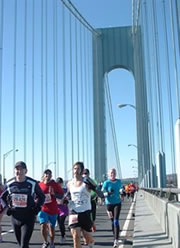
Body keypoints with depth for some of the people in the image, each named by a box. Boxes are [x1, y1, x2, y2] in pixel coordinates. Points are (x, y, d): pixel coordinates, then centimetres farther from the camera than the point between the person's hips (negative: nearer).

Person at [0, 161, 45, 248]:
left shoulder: (33, 183, -9)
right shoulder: (9, 184, -2)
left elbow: (41, 197, 5)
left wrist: (36, 208, -7)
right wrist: (7, 207, 1)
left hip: (28, 218, -4)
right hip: (15, 217, 4)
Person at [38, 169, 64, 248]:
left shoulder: (55, 185, -2)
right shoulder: (39, 185, 0)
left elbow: (61, 195, -1)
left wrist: (54, 193, -16)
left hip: (53, 210, 1)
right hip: (43, 209, 0)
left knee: (51, 228, 10)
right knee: (43, 225, -18)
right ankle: (45, 242, 9)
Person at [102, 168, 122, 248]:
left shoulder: (119, 181, 2)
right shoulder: (106, 183, -10)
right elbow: (101, 193, -15)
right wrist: (107, 193, -31)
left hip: (117, 203, 1)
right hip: (109, 203, -1)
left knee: (116, 221, -12)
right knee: (112, 222, 10)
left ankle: (116, 240, -17)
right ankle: (115, 237, 30)